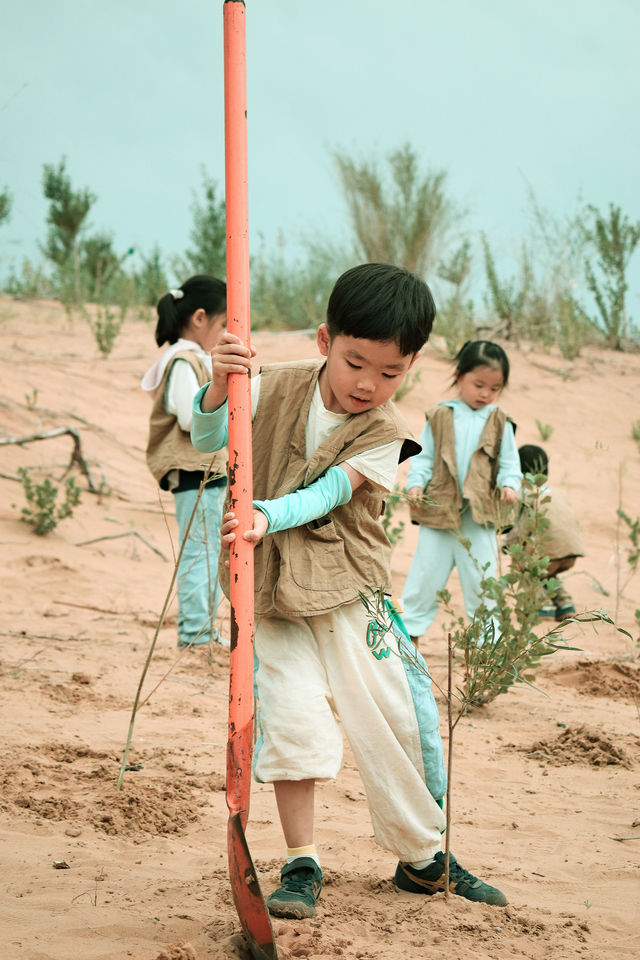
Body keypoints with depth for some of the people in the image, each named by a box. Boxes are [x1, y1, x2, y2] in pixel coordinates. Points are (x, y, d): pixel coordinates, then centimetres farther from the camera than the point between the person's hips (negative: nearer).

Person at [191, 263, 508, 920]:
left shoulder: (385, 433, -8)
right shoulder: (279, 387, -4)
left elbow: (325, 494, -20)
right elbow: (209, 438, -11)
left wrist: (268, 516, -39)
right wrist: (220, 382, -31)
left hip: (347, 588, 0)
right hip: (271, 586, 0)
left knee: (391, 717, 3)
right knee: (294, 717, -11)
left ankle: (422, 858, 21)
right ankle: (301, 863, 5)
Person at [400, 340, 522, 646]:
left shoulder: (499, 423, 5)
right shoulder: (439, 417, 3)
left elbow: (509, 462, 5)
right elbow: (423, 457, 5)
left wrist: (510, 485, -13)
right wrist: (415, 484, -10)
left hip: (480, 516, 0)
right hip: (438, 511, 0)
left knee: (482, 578, 5)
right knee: (426, 574, 6)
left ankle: (488, 634, 14)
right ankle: (409, 627, 15)